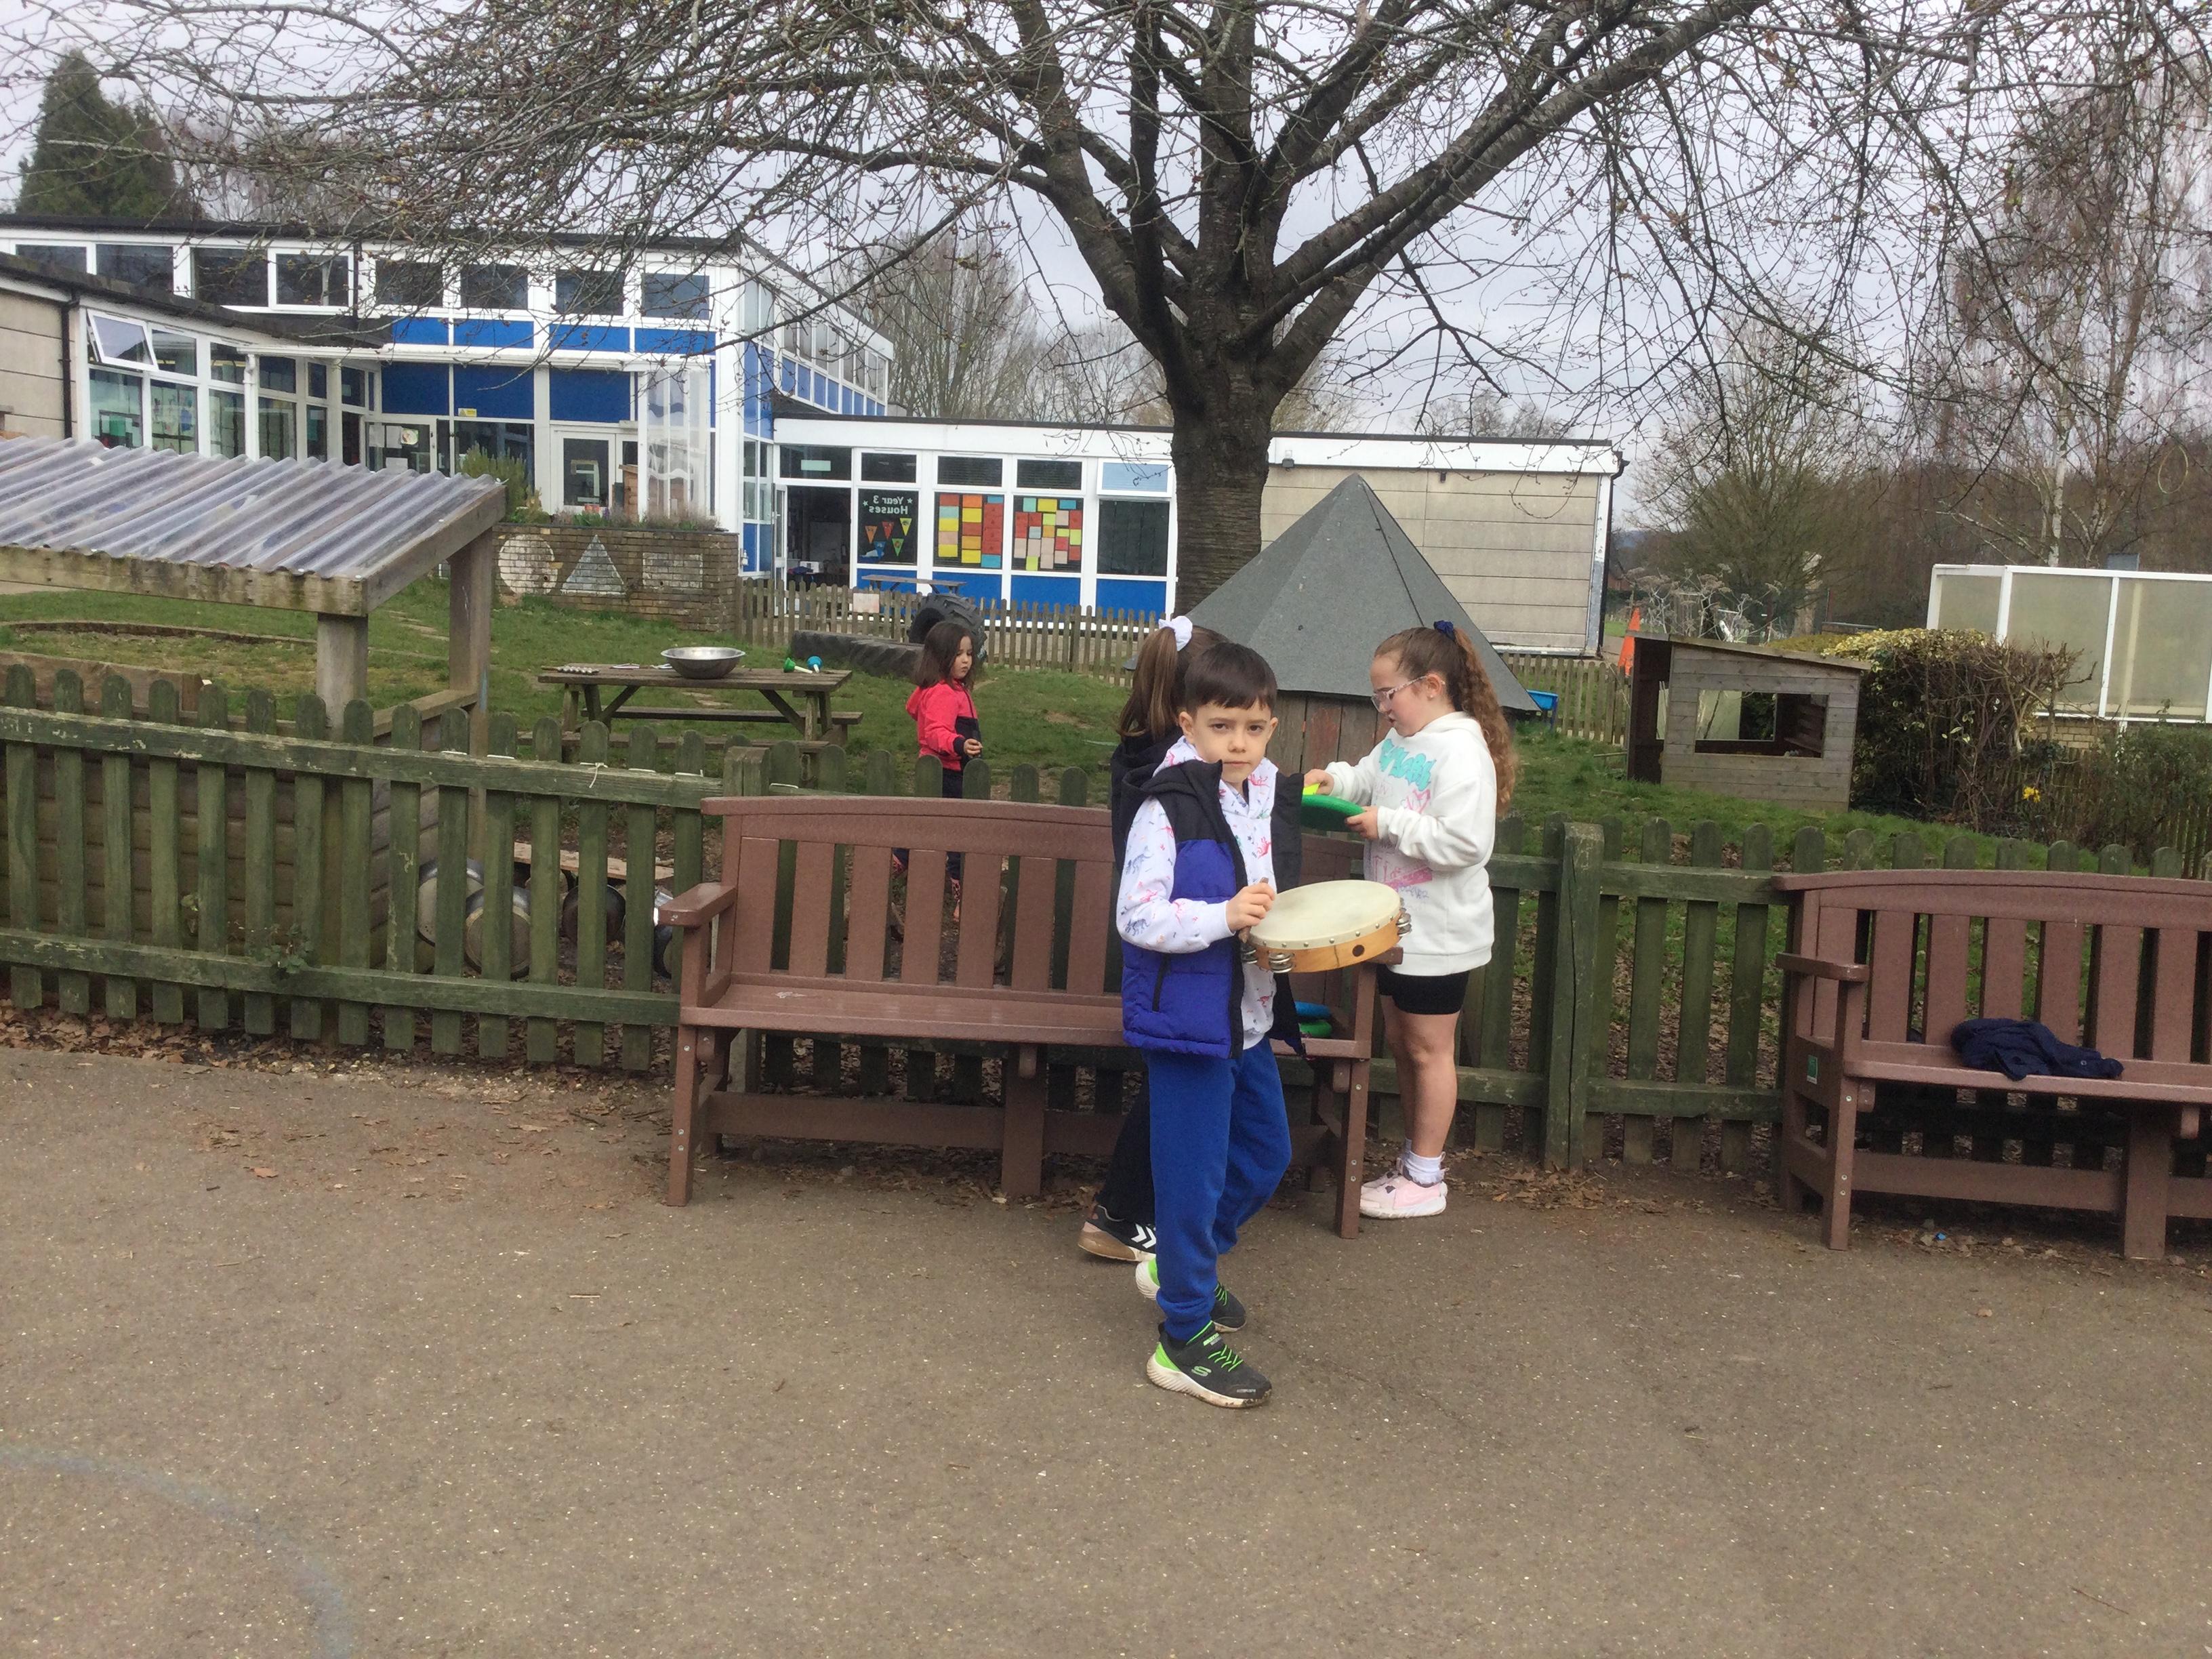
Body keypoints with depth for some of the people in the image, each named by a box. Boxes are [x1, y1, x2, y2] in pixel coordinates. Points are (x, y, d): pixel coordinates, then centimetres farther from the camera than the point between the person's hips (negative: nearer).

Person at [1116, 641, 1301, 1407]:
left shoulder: (1263, 798, 9)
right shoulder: (1168, 809, -17)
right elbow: (1137, 918, -22)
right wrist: (1223, 917, -30)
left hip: (1248, 1017, 9)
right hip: (1187, 1020, -9)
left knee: (1266, 1153, 21)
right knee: (1194, 1173, -2)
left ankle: (1179, 1262, 41)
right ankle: (1185, 1338, 13)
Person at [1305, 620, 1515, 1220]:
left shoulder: (1461, 752, -21)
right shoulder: (1400, 741, 6)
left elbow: (1465, 842, -29)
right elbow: (1369, 780, 22)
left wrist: (1388, 825, -24)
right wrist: (1335, 778, 1)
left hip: (1439, 934, -9)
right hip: (1398, 925, 9)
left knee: (1428, 1050, 3)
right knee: (1400, 1042, 18)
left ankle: (1425, 1179, 15)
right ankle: (1415, 1156, 33)